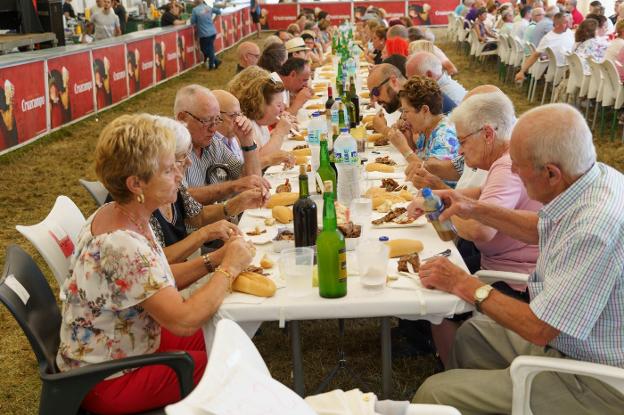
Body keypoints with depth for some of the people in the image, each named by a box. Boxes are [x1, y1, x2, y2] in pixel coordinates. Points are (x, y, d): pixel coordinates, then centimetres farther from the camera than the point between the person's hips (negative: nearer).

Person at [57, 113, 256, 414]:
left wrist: (216, 260, -6)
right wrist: (229, 268, -19)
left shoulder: (116, 215, -4)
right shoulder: (121, 246, -33)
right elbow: (184, 320, -32)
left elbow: (160, 282, 6)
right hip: (109, 382, -8)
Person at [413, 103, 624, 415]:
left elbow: (539, 328, -26)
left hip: (593, 385, -9)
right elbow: (540, 229, 16)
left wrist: (465, 285, -15)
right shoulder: (598, 176, -5)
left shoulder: (595, 229, -34)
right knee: (472, 335, 24)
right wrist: (475, 210, 10)